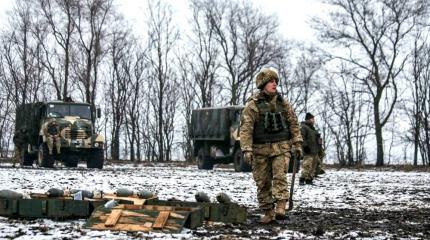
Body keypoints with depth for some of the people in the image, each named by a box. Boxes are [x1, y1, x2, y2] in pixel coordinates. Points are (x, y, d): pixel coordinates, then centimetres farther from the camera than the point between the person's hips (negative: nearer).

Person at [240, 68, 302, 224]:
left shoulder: (283, 103, 7)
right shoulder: (252, 105, -4)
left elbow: (293, 123, 12)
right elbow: (246, 129, -10)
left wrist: (297, 143, 4)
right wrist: (247, 149, -18)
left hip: (281, 148, 1)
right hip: (260, 149, -1)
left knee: (280, 177, -16)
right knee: (263, 182, 4)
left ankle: (280, 209, -22)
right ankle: (268, 212, 13)